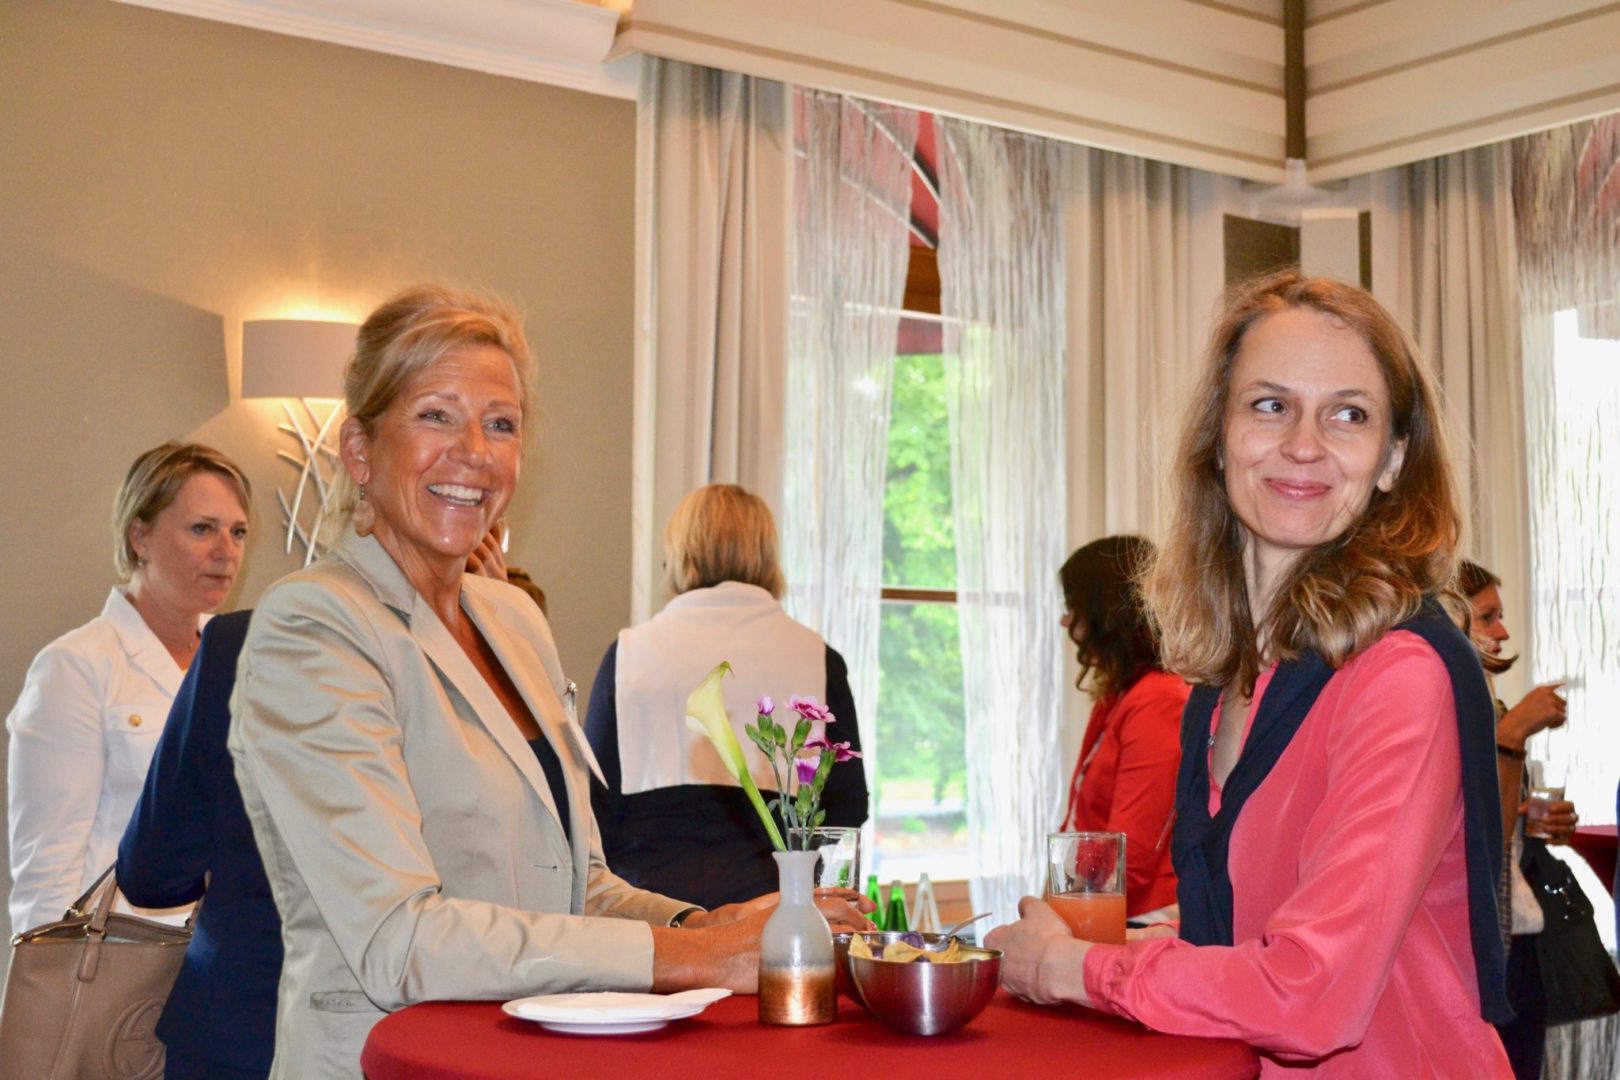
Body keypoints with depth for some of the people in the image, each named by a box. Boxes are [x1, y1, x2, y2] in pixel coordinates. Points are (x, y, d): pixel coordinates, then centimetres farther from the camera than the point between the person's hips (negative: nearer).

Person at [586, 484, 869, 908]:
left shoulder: (629, 654, 0)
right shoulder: (816, 658, 2)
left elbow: (598, 807, 2)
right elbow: (849, 807, 5)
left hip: (654, 891, 0)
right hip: (774, 894, 0)